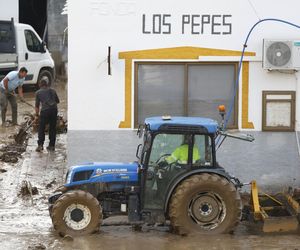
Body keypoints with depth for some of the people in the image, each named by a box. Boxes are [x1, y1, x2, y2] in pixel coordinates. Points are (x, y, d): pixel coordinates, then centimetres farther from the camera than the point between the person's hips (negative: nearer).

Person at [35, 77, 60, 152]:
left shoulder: (38, 92, 13)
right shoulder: (52, 90, 19)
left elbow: (37, 105, 15)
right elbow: (57, 101, 29)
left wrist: (37, 114, 30)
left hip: (45, 110, -3)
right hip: (54, 109, 3)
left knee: (41, 128, 7)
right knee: (52, 128, 13)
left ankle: (40, 145, -3)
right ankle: (52, 146, 16)